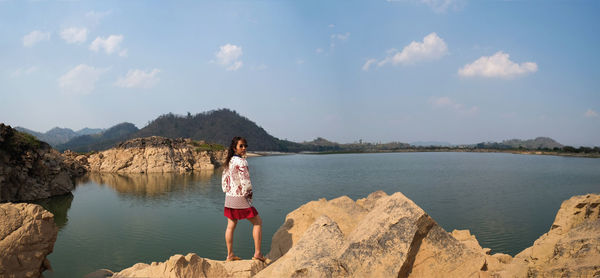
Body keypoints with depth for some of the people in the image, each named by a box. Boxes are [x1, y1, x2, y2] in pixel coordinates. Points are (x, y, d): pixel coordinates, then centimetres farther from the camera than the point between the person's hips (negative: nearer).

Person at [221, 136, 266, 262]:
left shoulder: (229, 161, 8)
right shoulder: (241, 162, -18)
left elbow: (224, 178, 14)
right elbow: (245, 181, -22)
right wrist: (249, 193, -6)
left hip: (229, 197, 8)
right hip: (240, 198, -8)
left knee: (231, 226, 14)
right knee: (257, 222, 5)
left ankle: (230, 255, 22)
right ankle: (257, 253, 5)